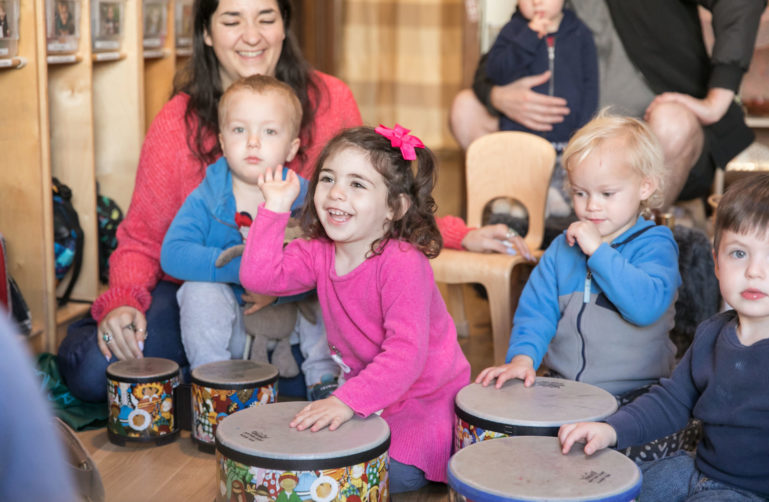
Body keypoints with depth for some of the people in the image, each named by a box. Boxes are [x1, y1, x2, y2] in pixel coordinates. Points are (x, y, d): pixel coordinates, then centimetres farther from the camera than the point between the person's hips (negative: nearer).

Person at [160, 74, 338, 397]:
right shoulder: (205, 200, -11)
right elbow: (173, 255, -25)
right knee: (200, 291, -27)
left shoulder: (303, 199, -11)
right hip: (230, 328, 0)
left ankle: (325, 380, -10)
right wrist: (240, 265, -35)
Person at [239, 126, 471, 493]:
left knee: (394, 474, -22)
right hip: (364, 388, 6)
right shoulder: (318, 253, -6)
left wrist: (348, 401, -43)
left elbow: (406, 352, -34)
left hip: (426, 393, -6)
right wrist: (275, 207, -21)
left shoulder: (403, 263, -28)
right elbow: (258, 276, -19)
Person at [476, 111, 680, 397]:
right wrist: (523, 356, -12)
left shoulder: (655, 245, -4)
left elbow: (647, 306, -22)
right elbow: (536, 309, 7)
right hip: (561, 389, 4)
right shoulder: (562, 248, 11)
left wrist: (598, 250, -19)